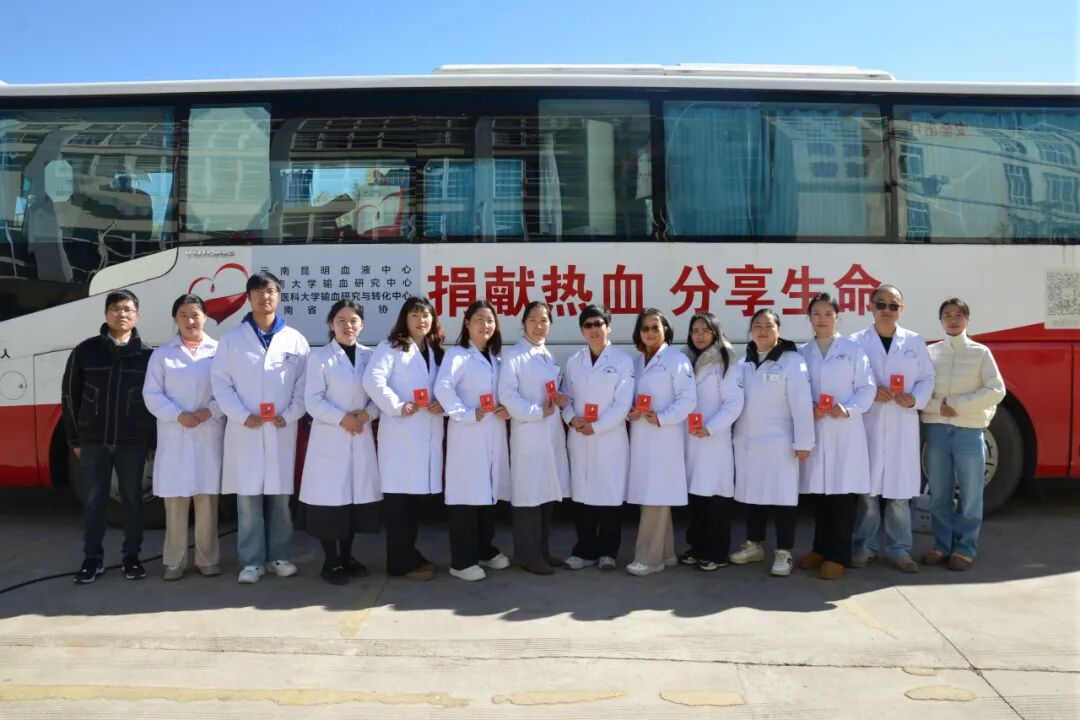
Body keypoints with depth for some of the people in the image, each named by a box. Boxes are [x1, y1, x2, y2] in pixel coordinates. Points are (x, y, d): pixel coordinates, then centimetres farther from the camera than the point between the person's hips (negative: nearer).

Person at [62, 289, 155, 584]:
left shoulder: (146, 354, 1)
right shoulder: (85, 350, 2)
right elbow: (70, 395, 5)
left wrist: (153, 440, -2)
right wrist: (74, 438, 4)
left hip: (133, 442, 0)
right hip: (93, 442, 1)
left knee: (133, 499, 8)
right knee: (94, 501, 8)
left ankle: (132, 557, 19)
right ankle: (93, 558, 20)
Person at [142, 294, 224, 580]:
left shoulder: (219, 351, 5)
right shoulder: (162, 354, 8)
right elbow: (151, 394, 2)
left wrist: (210, 411, -15)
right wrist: (178, 415, -12)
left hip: (209, 437, 0)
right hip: (174, 438, 1)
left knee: (207, 499, 4)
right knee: (175, 501, 3)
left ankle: (207, 558, 16)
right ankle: (174, 561, 13)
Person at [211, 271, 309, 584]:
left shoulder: (295, 340, 7)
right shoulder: (232, 338, 5)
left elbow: (304, 383, 4)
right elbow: (220, 382, 0)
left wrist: (289, 416, -8)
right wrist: (242, 416, -10)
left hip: (282, 429, 1)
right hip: (245, 429, -1)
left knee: (280, 496, 7)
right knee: (248, 497, 2)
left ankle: (279, 556, 19)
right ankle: (251, 561, 11)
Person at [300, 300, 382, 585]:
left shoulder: (370, 356, 7)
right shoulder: (319, 356, -2)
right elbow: (312, 400, -8)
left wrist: (366, 414, -12)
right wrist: (341, 419, -16)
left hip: (361, 436, 4)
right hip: (330, 436, -3)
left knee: (357, 495, 8)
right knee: (331, 497, -2)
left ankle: (347, 557, 23)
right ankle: (331, 562, 11)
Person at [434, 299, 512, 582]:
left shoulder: (495, 357, 16)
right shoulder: (457, 354, -7)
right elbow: (442, 388, -22)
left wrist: (507, 409, -1)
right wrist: (466, 414, -21)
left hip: (494, 433, 7)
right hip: (467, 434, -7)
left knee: (489, 491, 14)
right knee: (467, 494, -5)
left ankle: (485, 550, 28)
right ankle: (462, 560, 4)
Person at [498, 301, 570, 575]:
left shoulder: (549, 356, 15)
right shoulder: (512, 356, -8)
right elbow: (507, 395, -15)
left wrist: (563, 400, 0)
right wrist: (537, 412, -17)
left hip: (552, 434, 7)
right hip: (528, 434, -7)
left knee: (548, 493, 12)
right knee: (529, 494, -3)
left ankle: (542, 550, 23)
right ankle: (528, 555, 8)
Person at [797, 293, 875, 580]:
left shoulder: (853, 350, 2)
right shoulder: (802, 353, 9)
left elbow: (867, 388, -1)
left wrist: (848, 410, -15)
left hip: (845, 431, -2)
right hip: (814, 430, 3)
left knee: (843, 492, -2)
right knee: (819, 492, 9)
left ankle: (838, 555, 8)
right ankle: (820, 548, 22)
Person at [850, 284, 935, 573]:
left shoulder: (915, 342, 11)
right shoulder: (856, 341, 3)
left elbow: (927, 379, 8)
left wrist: (915, 399, -10)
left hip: (903, 425, 2)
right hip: (867, 424, -2)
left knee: (900, 489, 4)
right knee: (867, 488, 1)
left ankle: (899, 549, 15)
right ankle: (865, 546, 13)